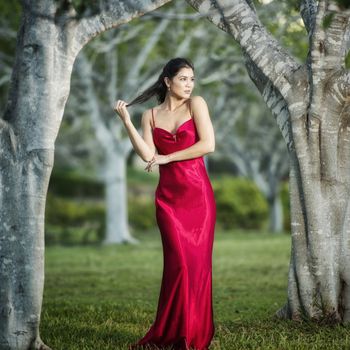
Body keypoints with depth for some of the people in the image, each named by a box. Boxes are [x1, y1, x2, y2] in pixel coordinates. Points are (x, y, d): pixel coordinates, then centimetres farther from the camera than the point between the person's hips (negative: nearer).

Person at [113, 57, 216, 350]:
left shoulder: (196, 104, 3)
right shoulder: (151, 116, 9)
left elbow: (208, 145, -8)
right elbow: (148, 155, -5)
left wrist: (167, 158, -4)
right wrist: (126, 120, -9)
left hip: (198, 192, -1)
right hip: (168, 195, 1)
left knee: (198, 262, -1)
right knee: (179, 262, -7)